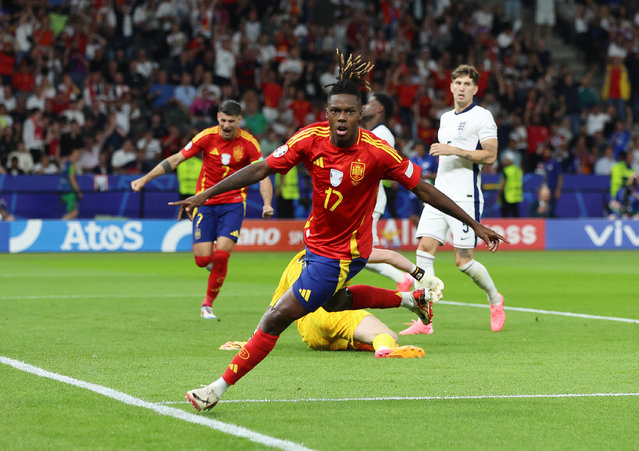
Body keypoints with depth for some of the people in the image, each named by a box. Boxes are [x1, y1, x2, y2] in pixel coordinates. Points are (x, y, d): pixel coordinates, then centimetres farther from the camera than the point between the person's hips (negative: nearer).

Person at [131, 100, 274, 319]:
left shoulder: (248, 143, -9)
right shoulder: (207, 137, -7)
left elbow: (263, 175, -7)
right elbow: (175, 160, -2)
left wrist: (267, 204, -24)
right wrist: (144, 179, -4)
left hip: (233, 204, -1)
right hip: (205, 202, 1)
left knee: (221, 256, -16)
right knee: (203, 259, -8)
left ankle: (207, 304, 3)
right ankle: (213, 258, 32)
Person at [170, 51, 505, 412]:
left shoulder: (377, 151, -24)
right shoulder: (310, 139, -14)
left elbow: (424, 190, -15)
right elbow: (261, 169, -10)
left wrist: (475, 224, -13)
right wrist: (205, 195, -15)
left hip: (343, 254, -6)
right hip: (316, 240, 6)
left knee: (278, 317, -10)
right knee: (334, 302, 32)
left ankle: (219, 389, -1)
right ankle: (410, 299, 50)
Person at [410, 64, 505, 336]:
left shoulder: (482, 117, -3)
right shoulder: (445, 118, 20)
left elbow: (490, 156, -13)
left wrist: (454, 150, -17)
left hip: (465, 198, -7)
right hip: (439, 194, 7)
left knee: (463, 261, -7)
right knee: (424, 249, -9)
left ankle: (495, 299, 22)